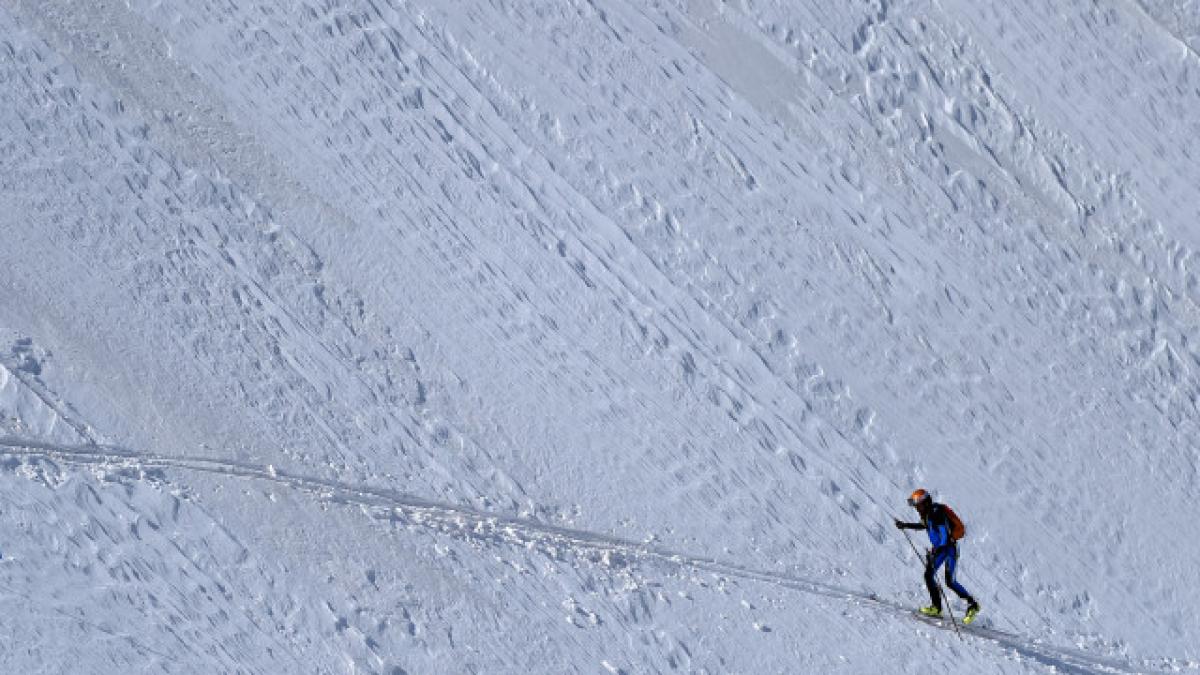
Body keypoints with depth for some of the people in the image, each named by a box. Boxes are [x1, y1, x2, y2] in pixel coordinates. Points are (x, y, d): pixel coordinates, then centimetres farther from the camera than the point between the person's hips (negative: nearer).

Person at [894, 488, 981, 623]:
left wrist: (935, 552, -36)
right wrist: (905, 525, 28)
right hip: (939, 547, 9)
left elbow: (944, 536, -28)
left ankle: (972, 605, 0)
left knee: (950, 581, -12)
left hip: (949, 547, -9)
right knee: (928, 575, -3)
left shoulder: (937, 513, -24)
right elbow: (925, 525, 27)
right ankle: (936, 607, 2)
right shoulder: (927, 514, 3)